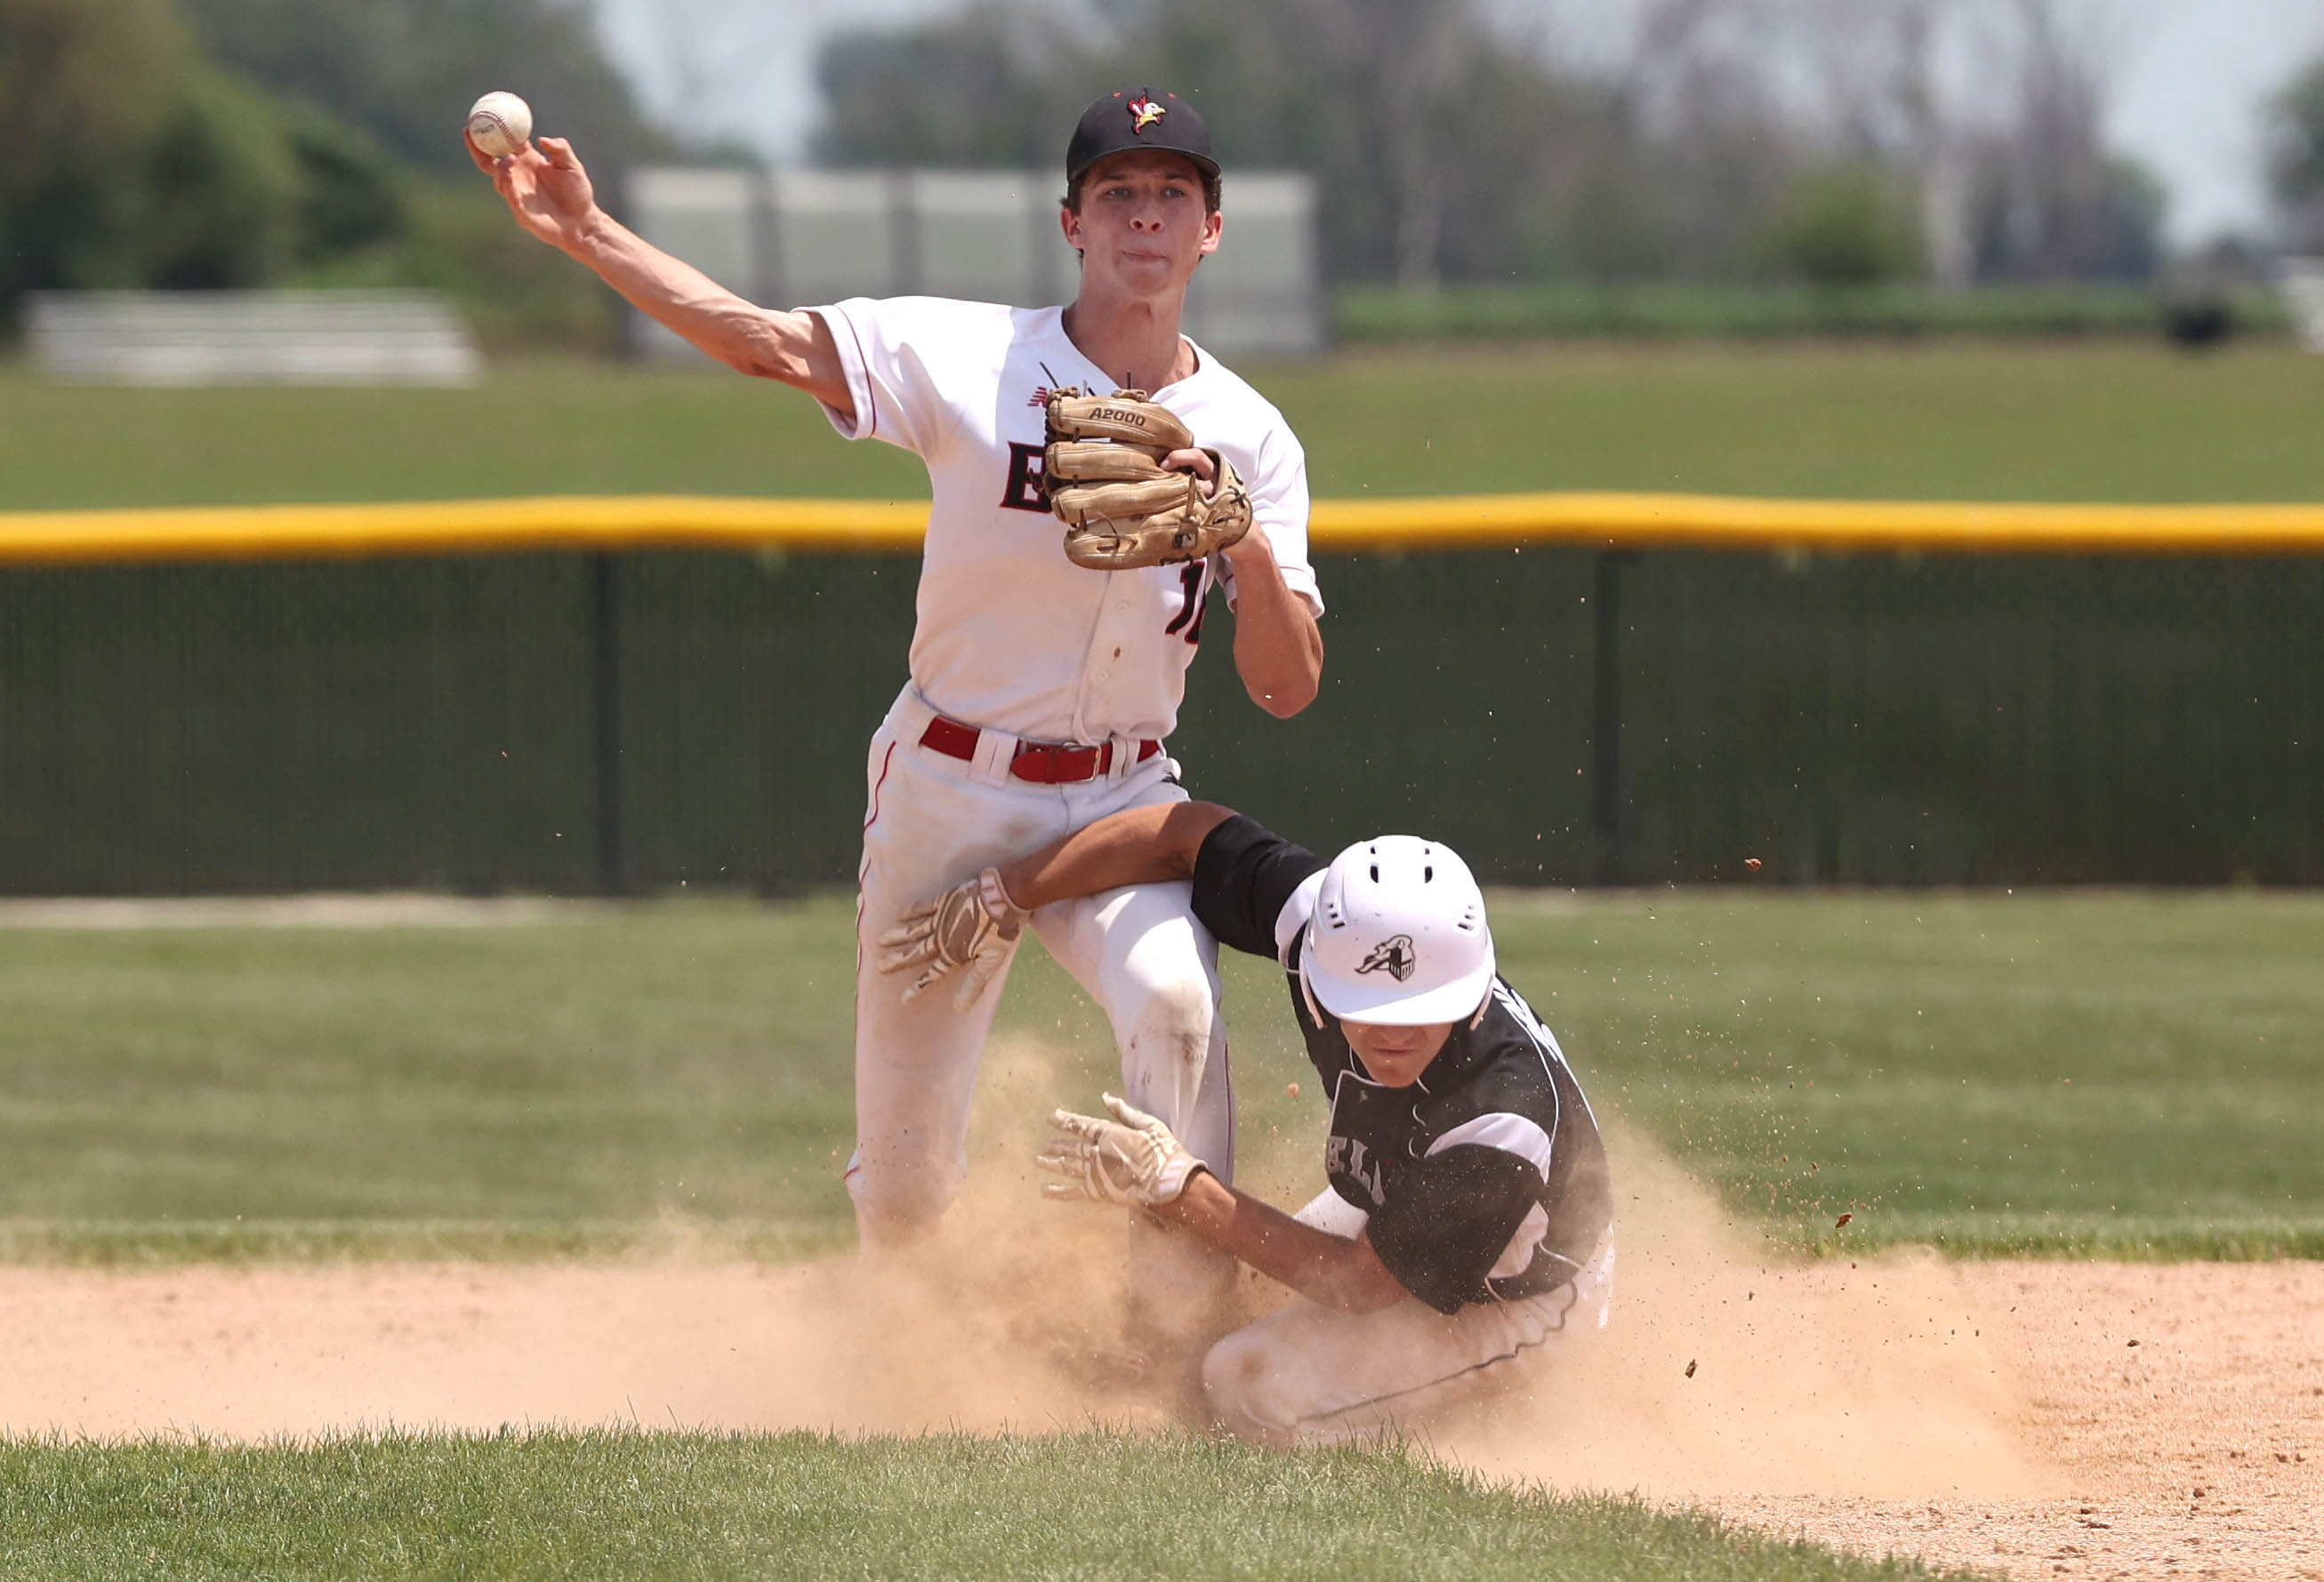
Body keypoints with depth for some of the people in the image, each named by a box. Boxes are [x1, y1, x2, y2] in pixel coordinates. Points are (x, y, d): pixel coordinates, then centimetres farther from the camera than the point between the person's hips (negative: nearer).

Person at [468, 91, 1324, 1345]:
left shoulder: (1247, 439, -1)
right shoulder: (973, 360, -6)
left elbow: (1287, 689, -6)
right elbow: (766, 343, -12)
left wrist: (1246, 539, -23)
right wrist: (584, 234, -21)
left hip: (1123, 804, 1)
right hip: (948, 794, -1)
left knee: (1172, 1000, -33)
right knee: (902, 1194, 3)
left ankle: (1193, 1330, -20)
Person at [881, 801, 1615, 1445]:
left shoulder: (1507, 1121, -44)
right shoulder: (1322, 918, -30)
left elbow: (1359, 1283, -32)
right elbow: (1188, 832, -15)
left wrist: (1175, 1186, -33)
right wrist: (996, 897, -14)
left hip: (1518, 1299, -7)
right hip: (1383, 1208, 7)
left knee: (1252, 1387, -21)